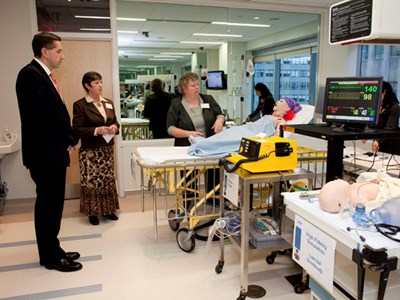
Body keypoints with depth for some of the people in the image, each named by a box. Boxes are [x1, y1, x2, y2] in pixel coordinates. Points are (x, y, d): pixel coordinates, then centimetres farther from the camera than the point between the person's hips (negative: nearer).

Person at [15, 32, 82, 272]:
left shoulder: (42, 75, 14)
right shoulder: (31, 74, -15)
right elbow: (47, 113, -23)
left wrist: (68, 139, -2)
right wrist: (73, 138, -11)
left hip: (54, 151, 9)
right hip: (45, 153, -9)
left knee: (52, 205, 15)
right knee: (48, 205, 2)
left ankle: (53, 250, 28)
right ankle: (50, 257, 16)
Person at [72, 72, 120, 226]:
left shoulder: (109, 102, 10)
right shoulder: (80, 105, -9)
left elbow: (115, 122, 16)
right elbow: (77, 129, -13)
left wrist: (114, 127, -7)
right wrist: (96, 130, -24)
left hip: (107, 149, 6)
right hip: (90, 151, -5)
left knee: (108, 179, 11)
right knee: (91, 181, -1)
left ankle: (108, 209, 25)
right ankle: (92, 212, 15)